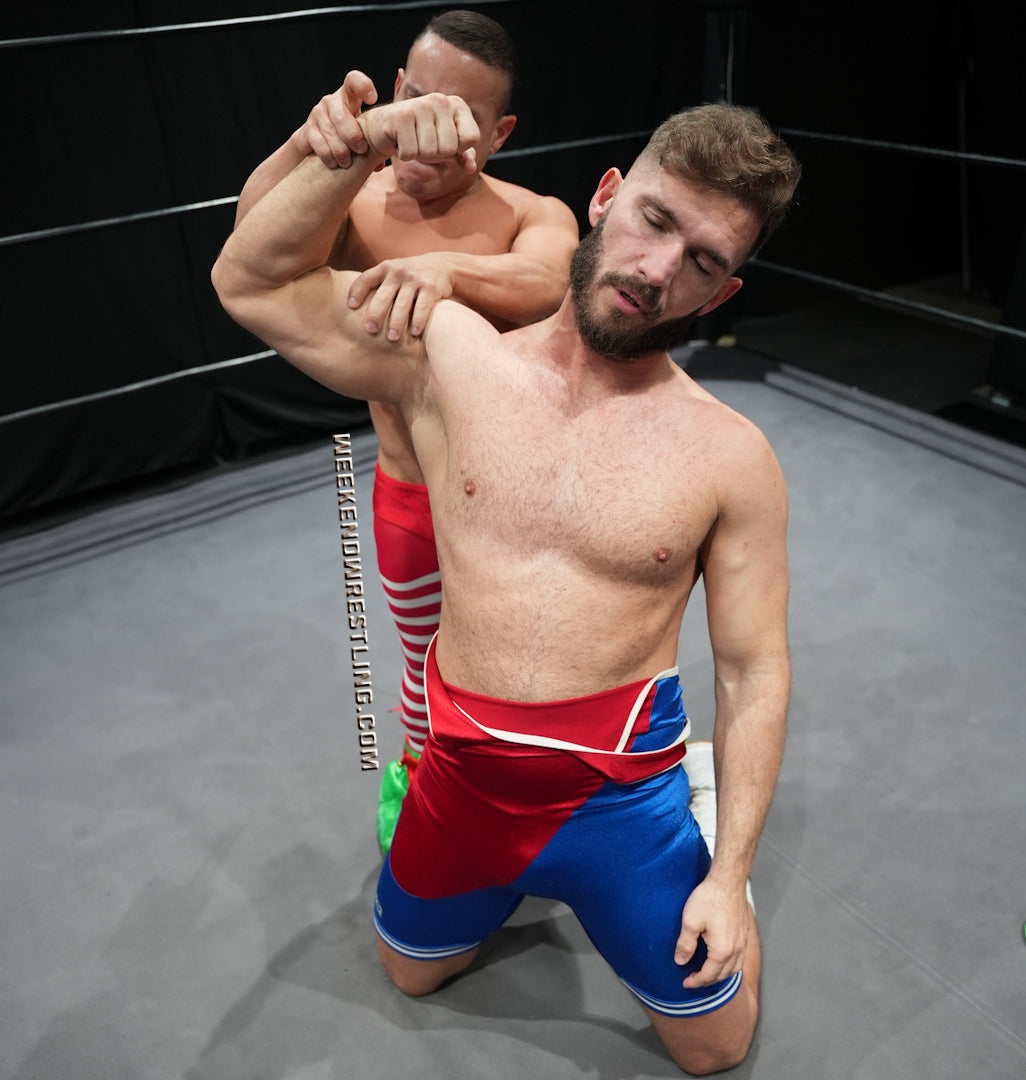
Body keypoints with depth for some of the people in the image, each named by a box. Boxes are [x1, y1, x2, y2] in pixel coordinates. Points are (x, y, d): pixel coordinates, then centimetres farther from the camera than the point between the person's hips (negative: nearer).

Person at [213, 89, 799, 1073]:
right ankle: (521, 878, 50)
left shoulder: (732, 459, -13)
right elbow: (250, 283, -5)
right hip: (462, 774, 2)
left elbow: (754, 672, -7)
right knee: (410, 971, 26)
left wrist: (729, 872, -7)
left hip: (620, 796, -1)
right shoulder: (452, 357, -8)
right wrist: (358, 151, -19)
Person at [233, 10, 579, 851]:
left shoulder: (535, 215, -14)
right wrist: (309, 145, -53)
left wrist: (446, 267, -58)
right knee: (432, 668, 20)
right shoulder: (356, 207, -11)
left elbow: (541, 284, -38)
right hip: (411, 503, 1)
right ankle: (415, 774, 52)